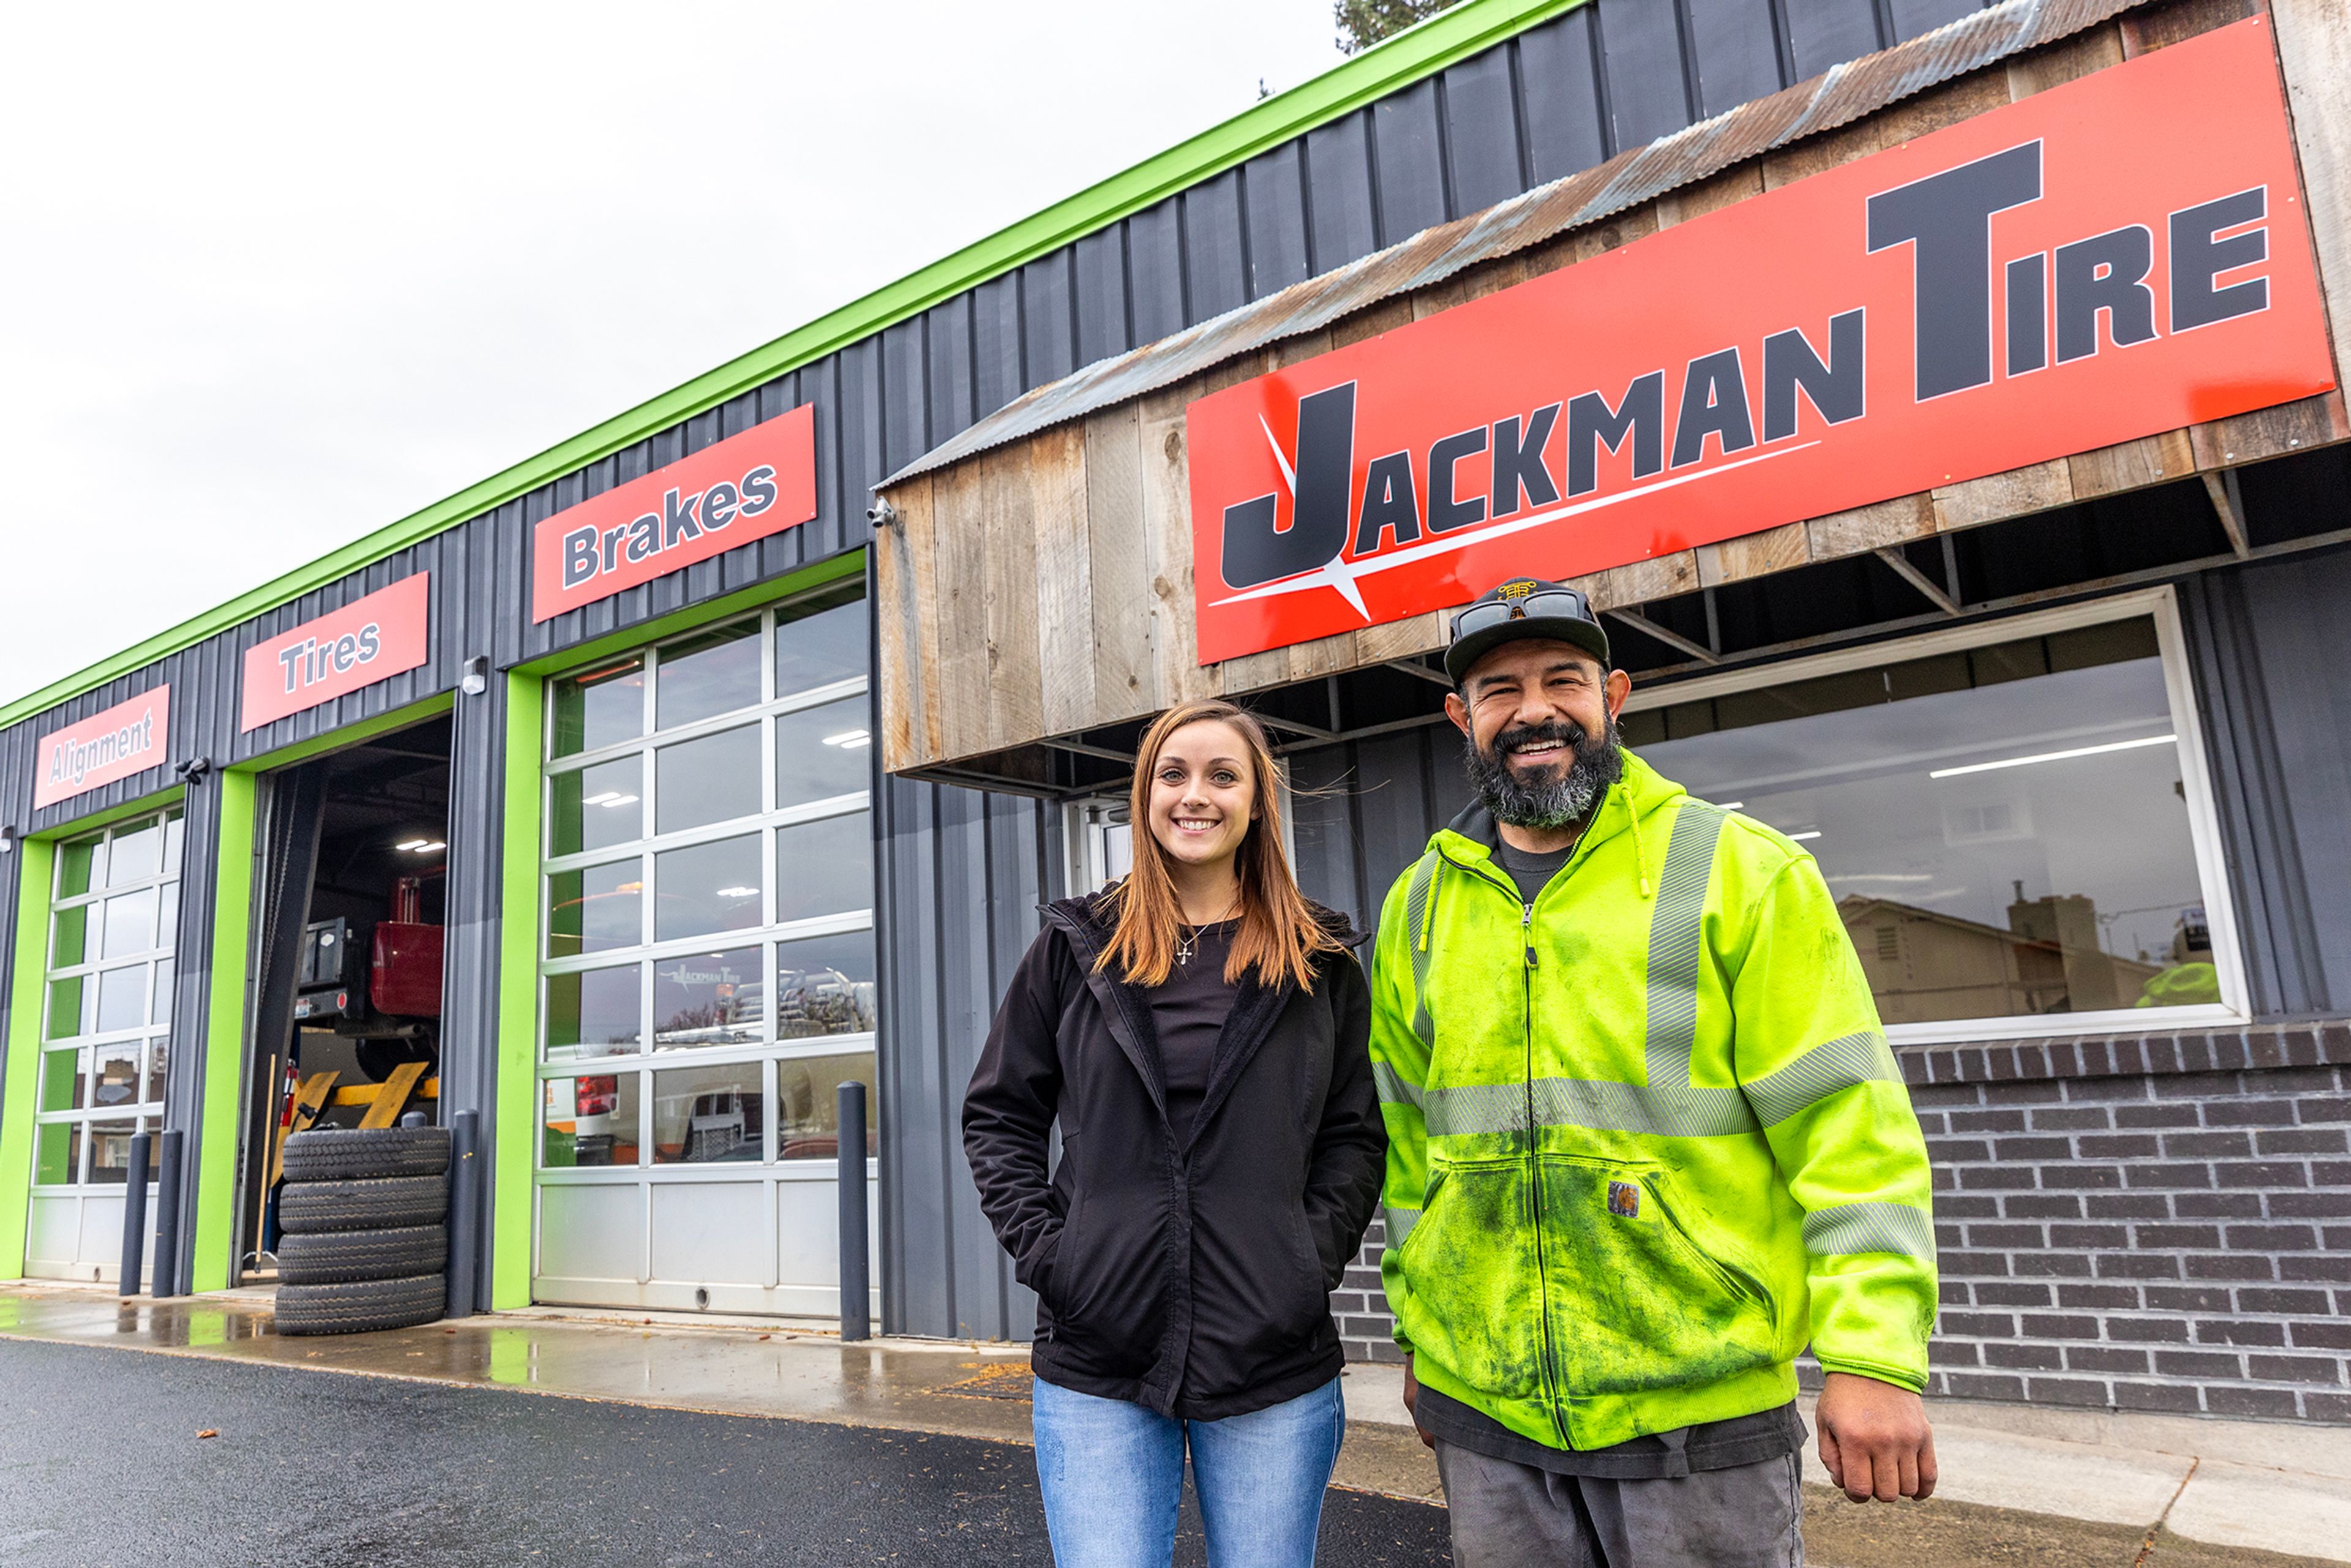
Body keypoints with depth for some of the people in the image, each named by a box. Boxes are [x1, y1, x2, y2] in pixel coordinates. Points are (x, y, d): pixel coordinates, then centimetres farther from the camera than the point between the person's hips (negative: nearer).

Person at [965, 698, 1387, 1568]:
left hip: (1276, 1368, 1)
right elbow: (998, 1115, 8)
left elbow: (1356, 1132, 8)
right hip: (1097, 1368, 0)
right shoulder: (1076, 948, 4)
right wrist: (1041, 1247, -4)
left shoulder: (1320, 962, 5)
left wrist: (1316, 1254, -5)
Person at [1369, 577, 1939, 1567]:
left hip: (1702, 1418, -3)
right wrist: (1419, 1335, 13)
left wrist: (1873, 1355, -13)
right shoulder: (1419, 906, 6)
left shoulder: (1740, 870, -5)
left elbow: (1845, 1121, -8)